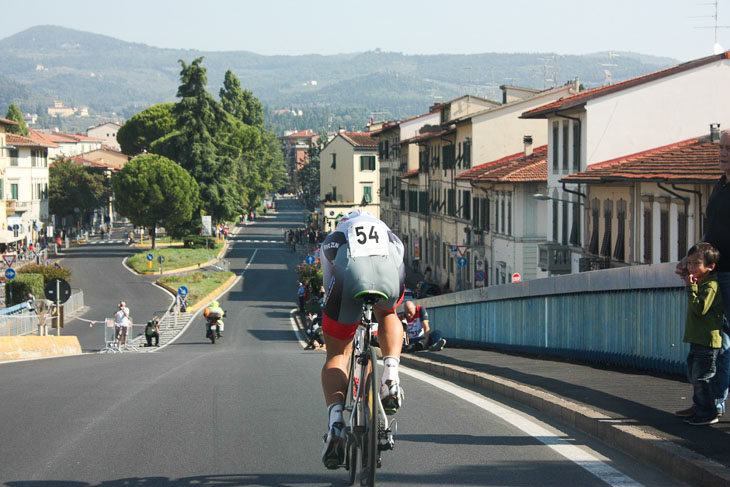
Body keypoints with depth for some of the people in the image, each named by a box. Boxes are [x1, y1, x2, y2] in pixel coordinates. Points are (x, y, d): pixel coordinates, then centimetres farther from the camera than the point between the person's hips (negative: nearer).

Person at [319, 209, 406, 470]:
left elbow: (329, 285, 40)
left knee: (336, 354, 14)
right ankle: (391, 372, 10)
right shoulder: (390, 236, 41)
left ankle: (335, 418, -9)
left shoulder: (332, 240, 39)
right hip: (389, 277, 1)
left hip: (349, 275, -1)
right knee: (388, 315, 37)